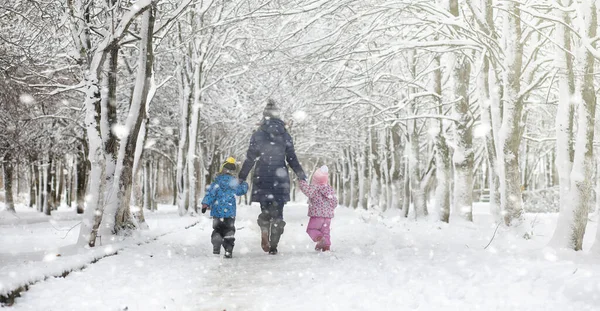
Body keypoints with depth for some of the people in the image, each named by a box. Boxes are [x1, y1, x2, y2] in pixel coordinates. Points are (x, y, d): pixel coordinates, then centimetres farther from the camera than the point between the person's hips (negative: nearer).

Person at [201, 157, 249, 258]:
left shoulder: (218, 180, -6)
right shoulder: (234, 182, -2)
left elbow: (211, 192, -9)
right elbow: (242, 190, 13)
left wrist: (205, 204, -6)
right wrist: (244, 184, 33)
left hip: (217, 211, 0)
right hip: (230, 212, 0)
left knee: (217, 228, 13)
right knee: (229, 230, 9)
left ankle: (216, 247, 1)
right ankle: (228, 250, -2)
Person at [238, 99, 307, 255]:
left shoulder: (258, 135, -4)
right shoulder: (285, 135, 1)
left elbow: (250, 159, -4)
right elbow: (292, 159, 4)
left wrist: (241, 177, 4)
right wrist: (301, 175, 16)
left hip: (262, 178, -1)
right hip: (280, 178, 1)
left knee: (265, 210, 12)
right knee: (278, 212, 7)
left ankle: (265, 238, -8)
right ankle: (274, 245, 5)